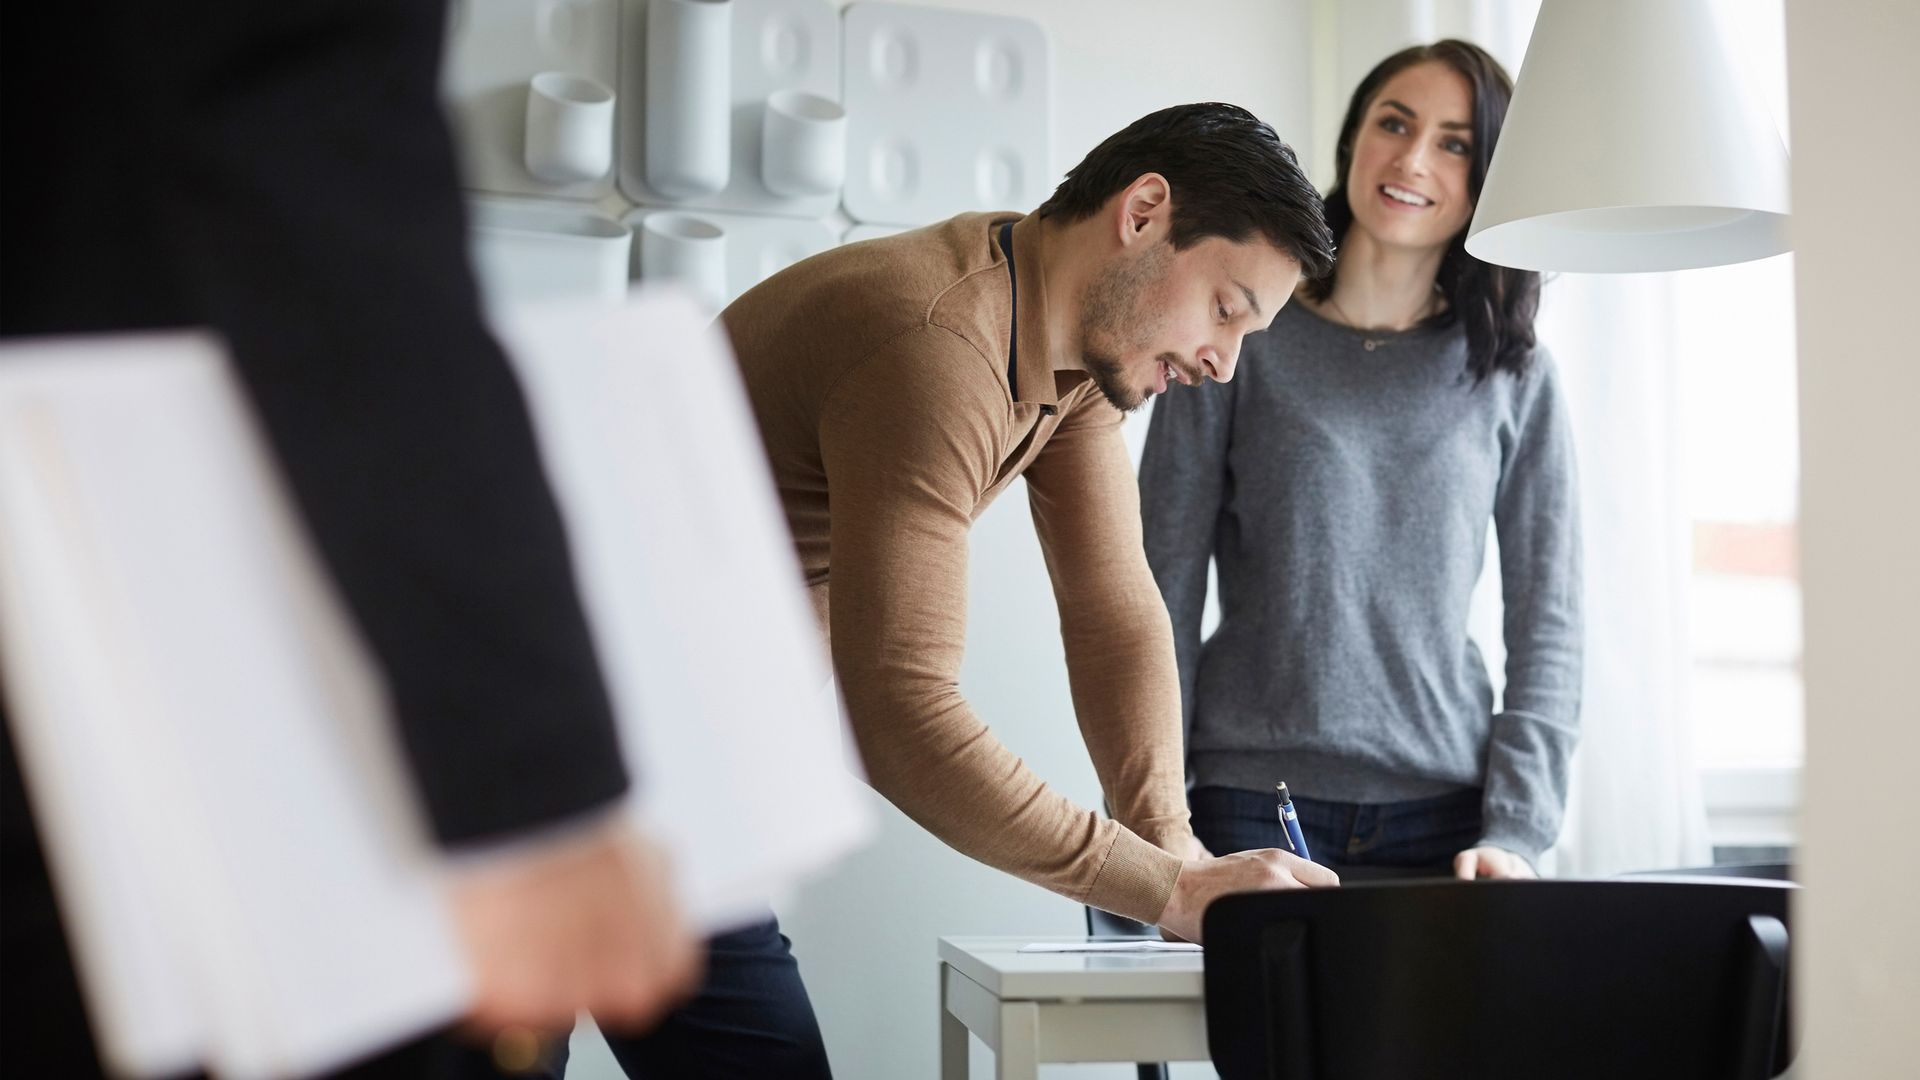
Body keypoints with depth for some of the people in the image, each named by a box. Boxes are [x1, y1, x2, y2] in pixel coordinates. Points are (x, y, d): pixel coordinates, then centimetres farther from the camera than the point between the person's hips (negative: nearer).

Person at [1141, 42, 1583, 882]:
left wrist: (1515, 832, -5)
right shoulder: (1240, 341, 2)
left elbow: (1548, 626, 6)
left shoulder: (1515, 378, 7)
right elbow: (1162, 601, 1)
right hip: (1251, 812, -1)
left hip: (1446, 822, 2)